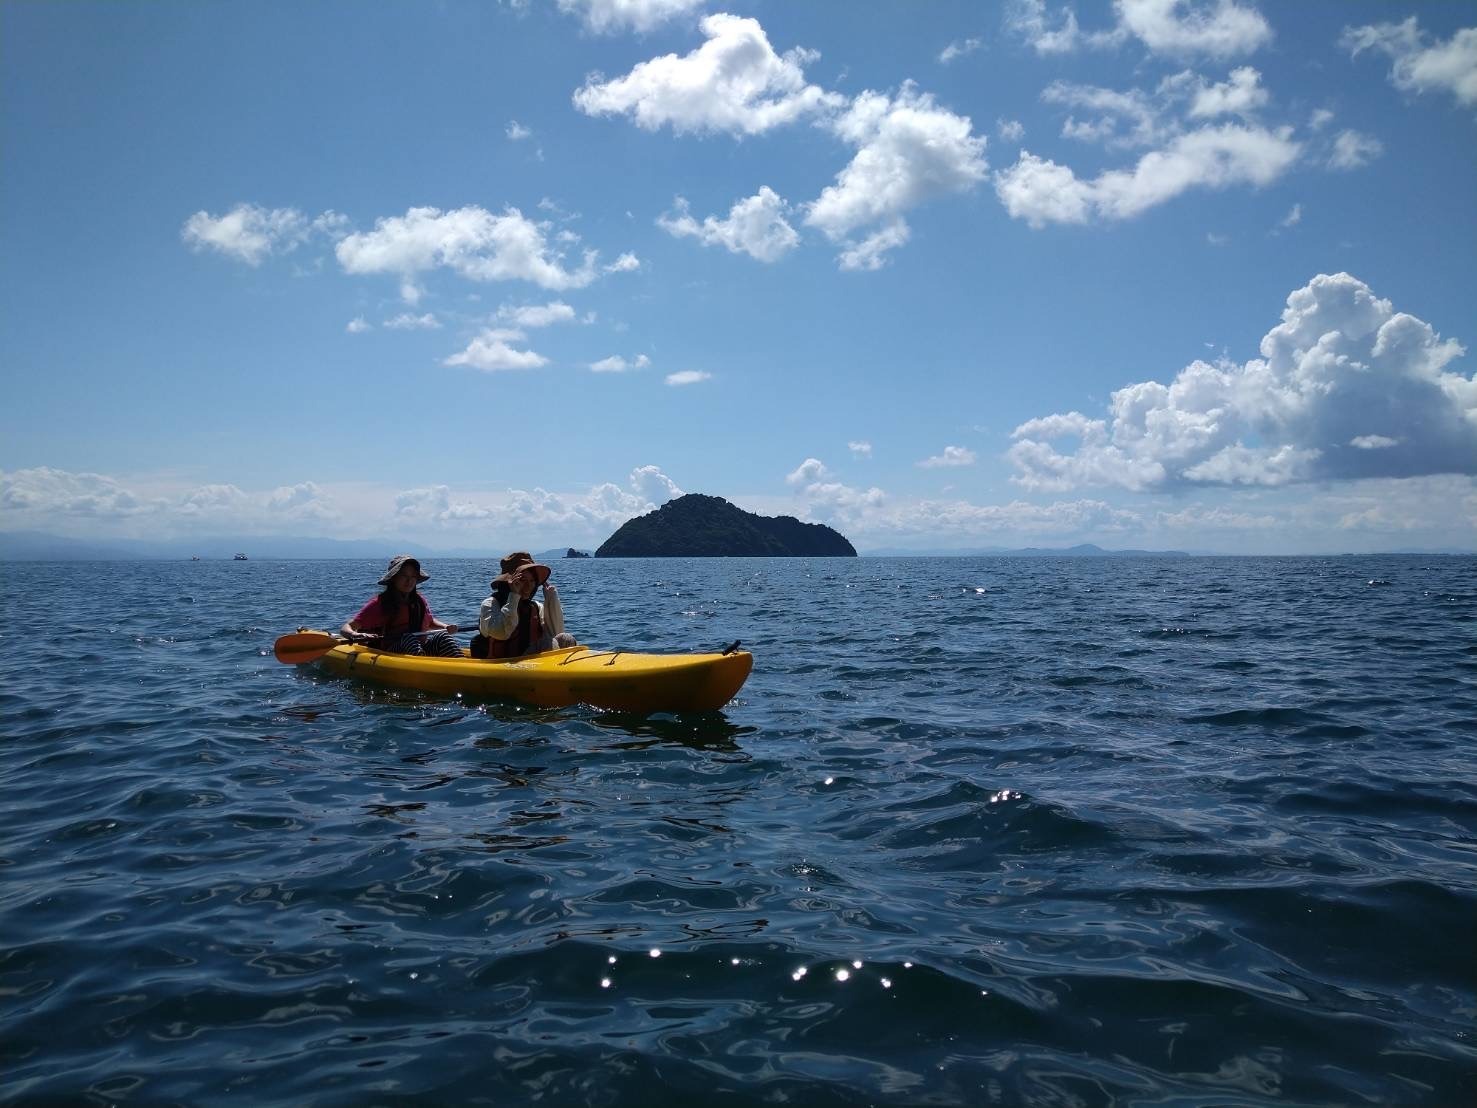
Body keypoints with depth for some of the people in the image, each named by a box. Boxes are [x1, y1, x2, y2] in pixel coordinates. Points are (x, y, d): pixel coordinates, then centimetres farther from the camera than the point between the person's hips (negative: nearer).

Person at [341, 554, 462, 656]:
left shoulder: (419, 601, 13)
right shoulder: (379, 604, -2)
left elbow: (430, 622, 32)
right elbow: (346, 628, -7)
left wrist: (446, 627, 10)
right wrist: (355, 635, -31)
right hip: (389, 654, -4)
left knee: (441, 636, -21)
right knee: (408, 639, -32)